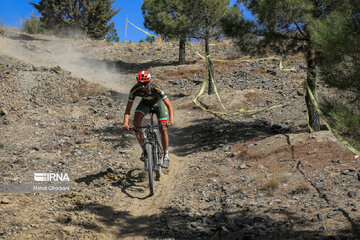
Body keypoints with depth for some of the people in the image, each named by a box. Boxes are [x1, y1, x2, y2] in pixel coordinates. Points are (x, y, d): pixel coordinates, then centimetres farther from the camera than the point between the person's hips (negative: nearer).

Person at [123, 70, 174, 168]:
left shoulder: (156, 88, -40)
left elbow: (169, 105, -42)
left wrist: (171, 119, -58)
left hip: (158, 102, -2)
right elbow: (128, 109, -31)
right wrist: (125, 123, -49)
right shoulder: (134, 90, -33)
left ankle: (166, 156, 3)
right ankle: (144, 149, -6)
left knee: (163, 129, -13)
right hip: (145, 102, 2)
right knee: (136, 123, -23)